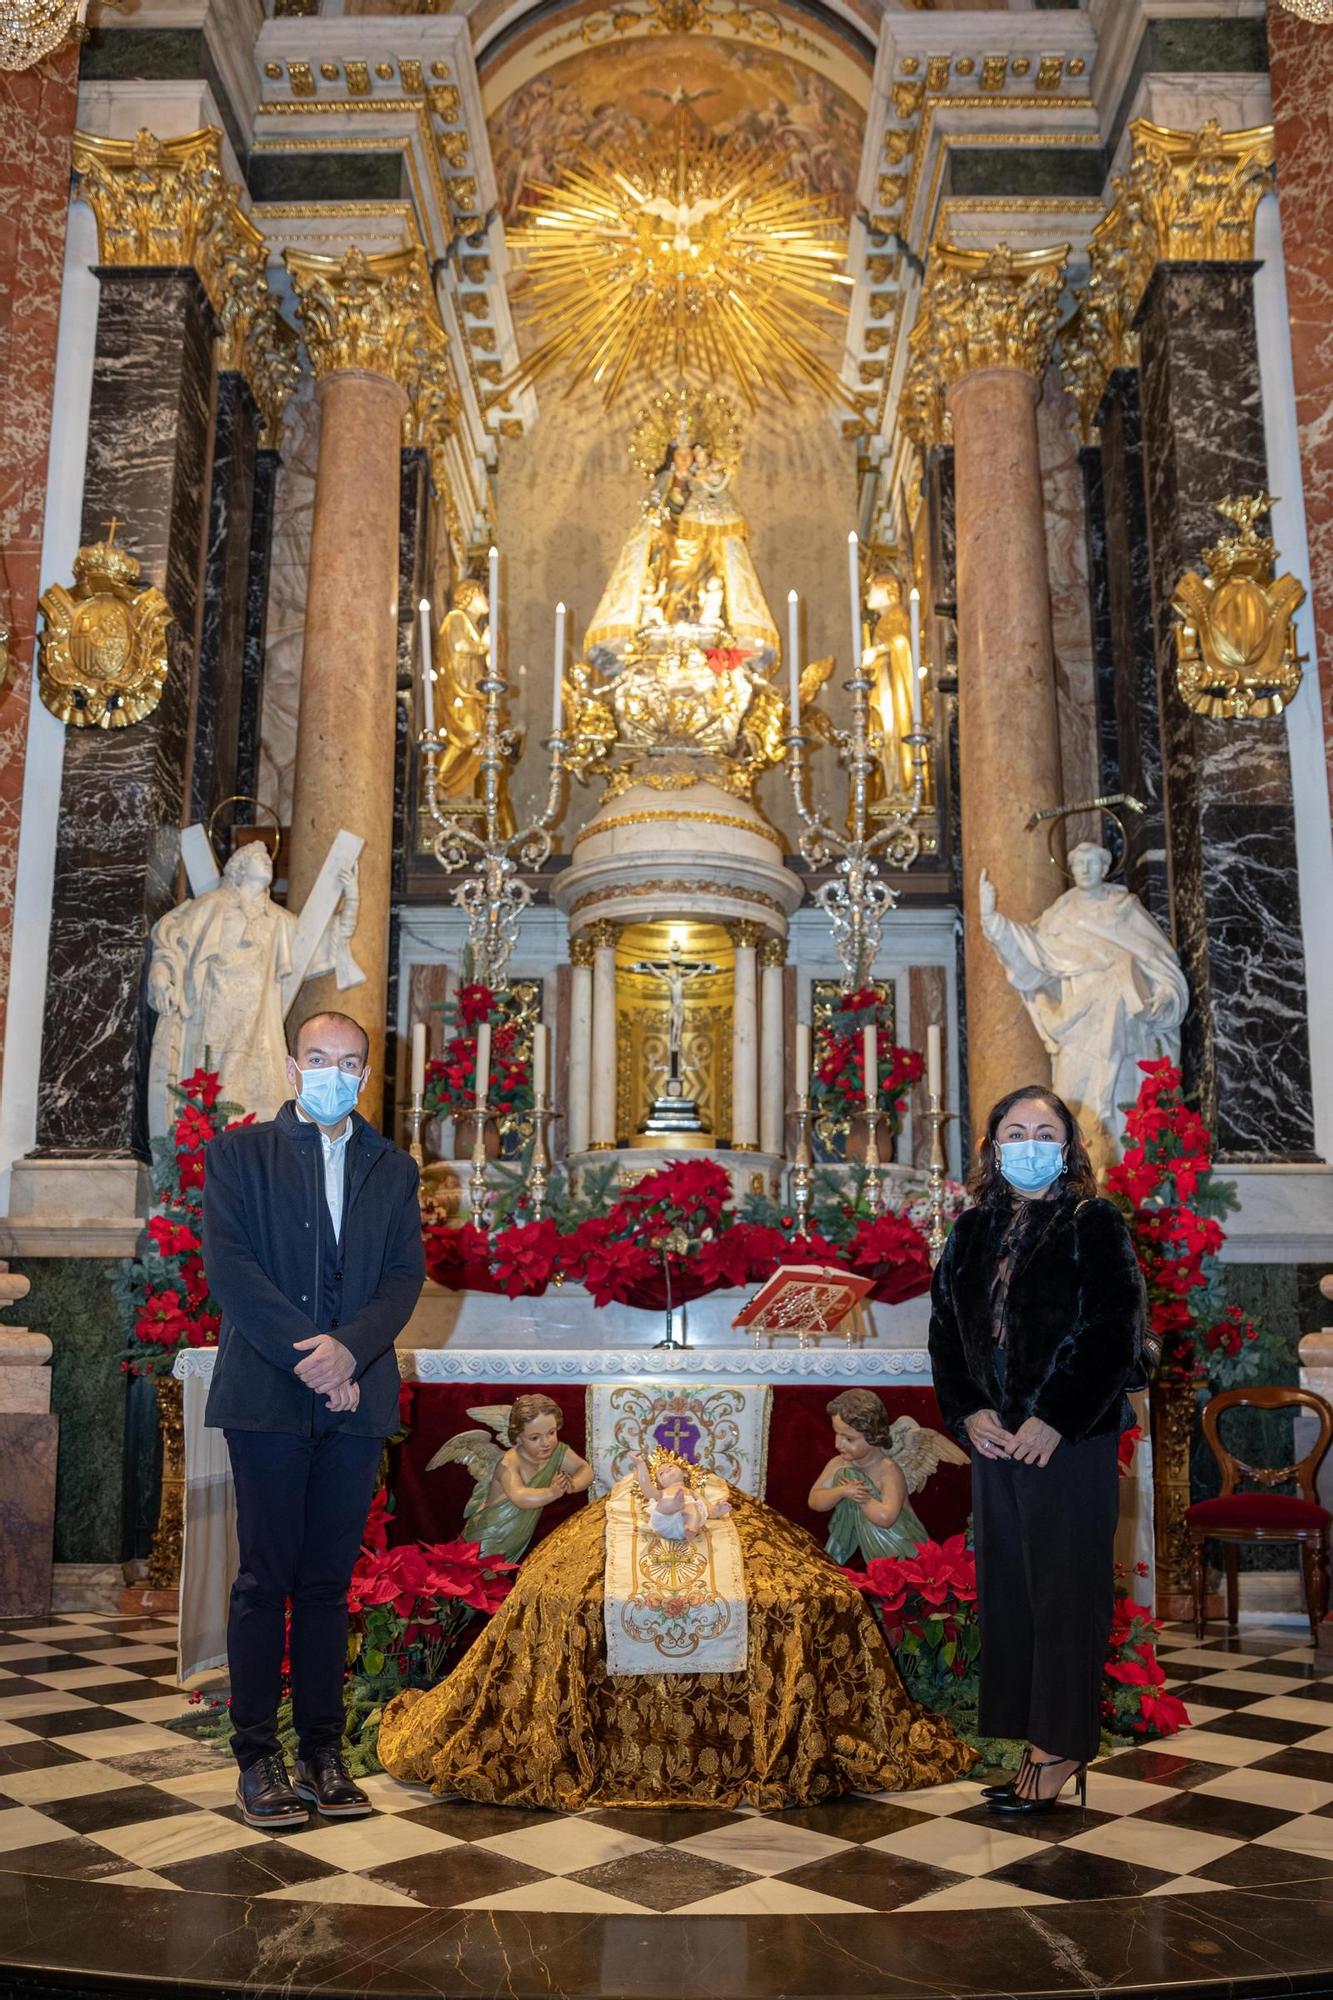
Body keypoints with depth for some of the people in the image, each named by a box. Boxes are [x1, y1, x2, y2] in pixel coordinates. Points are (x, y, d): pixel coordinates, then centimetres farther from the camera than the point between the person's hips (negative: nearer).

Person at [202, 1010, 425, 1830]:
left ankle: (325, 1754, 16)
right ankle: (258, 1756, 11)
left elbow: (406, 1275, 4)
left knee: (330, 1580, 8)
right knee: (267, 1579, 1)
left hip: (355, 1395, 3)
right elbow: (230, 1267, -6)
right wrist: (305, 1357, -14)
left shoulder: (393, 1169, 13)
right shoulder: (240, 1153, 5)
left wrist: (349, 1347, -14)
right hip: (267, 1394, -2)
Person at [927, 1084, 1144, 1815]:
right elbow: (944, 1328, 9)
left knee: (1065, 1590, 2)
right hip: (994, 1439, 5)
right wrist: (969, 1411, -5)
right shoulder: (972, 1232, 10)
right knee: (1007, 1587, 9)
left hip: (1071, 1443, -5)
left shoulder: (1094, 1225, -5)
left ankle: (1061, 1749, 14)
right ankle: (1038, 1740, 21)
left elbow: (1114, 1335, -12)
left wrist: (1054, 1421, -16)